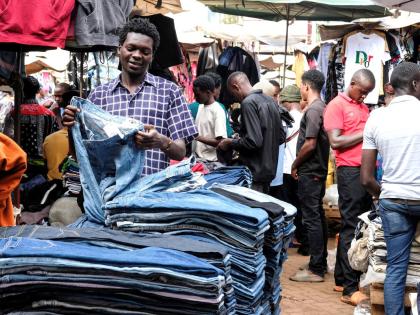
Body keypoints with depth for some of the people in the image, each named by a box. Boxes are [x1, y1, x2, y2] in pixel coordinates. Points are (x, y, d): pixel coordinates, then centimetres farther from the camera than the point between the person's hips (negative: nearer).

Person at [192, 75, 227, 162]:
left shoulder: (218, 111, -14)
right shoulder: (200, 106, 10)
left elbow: (221, 142, -19)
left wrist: (198, 137, -21)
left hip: (210, 161, -7)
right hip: (197, 157, 7)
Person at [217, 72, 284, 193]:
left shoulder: (248, 103, -16)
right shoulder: (271, 101, 10)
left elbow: (253, 141, -22)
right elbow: (281, 137, 14)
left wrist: (230, 143, -8)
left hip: (255, 173, -9)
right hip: (269, 170, 9)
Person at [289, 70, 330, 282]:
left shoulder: (313, 110, -16)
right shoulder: (322, 107, 12)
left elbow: (310, 144, -21)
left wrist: (295, 165, -8)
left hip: (309, 172, -10)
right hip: (319, 170, 10)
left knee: (312, 219, -6)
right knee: (318, 216, 15)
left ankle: (316, 269, -2)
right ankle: (321, 262, 24)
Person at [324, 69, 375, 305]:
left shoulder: (364, 107, 18)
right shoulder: (336, 105, -5)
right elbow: (335, 142, -13)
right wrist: (365, 134, -13)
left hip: (367, 170, 8)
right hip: (350, 171, -8)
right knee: (352, 227, -5)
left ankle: (342, 277, 21)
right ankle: (350, 289, -1)